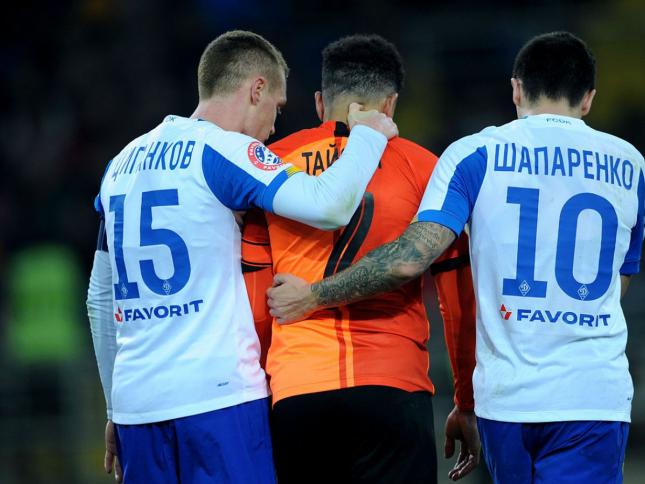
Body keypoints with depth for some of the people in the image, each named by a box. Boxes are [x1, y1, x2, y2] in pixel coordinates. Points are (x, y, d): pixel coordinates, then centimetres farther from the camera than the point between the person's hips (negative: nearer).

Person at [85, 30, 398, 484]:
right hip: (217, 395, -7)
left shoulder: (124, 162, 17)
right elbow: (329, 206, -18)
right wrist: (368, 136, 1)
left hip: (135, 398, 7)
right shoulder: (224, 151, -5)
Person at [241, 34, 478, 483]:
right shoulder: (420, 168, 6)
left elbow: (252, 305, 10)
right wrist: (469, 405, 16)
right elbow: (460, 300, 7)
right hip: (392, 391, -2)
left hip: (294, 394, 2)